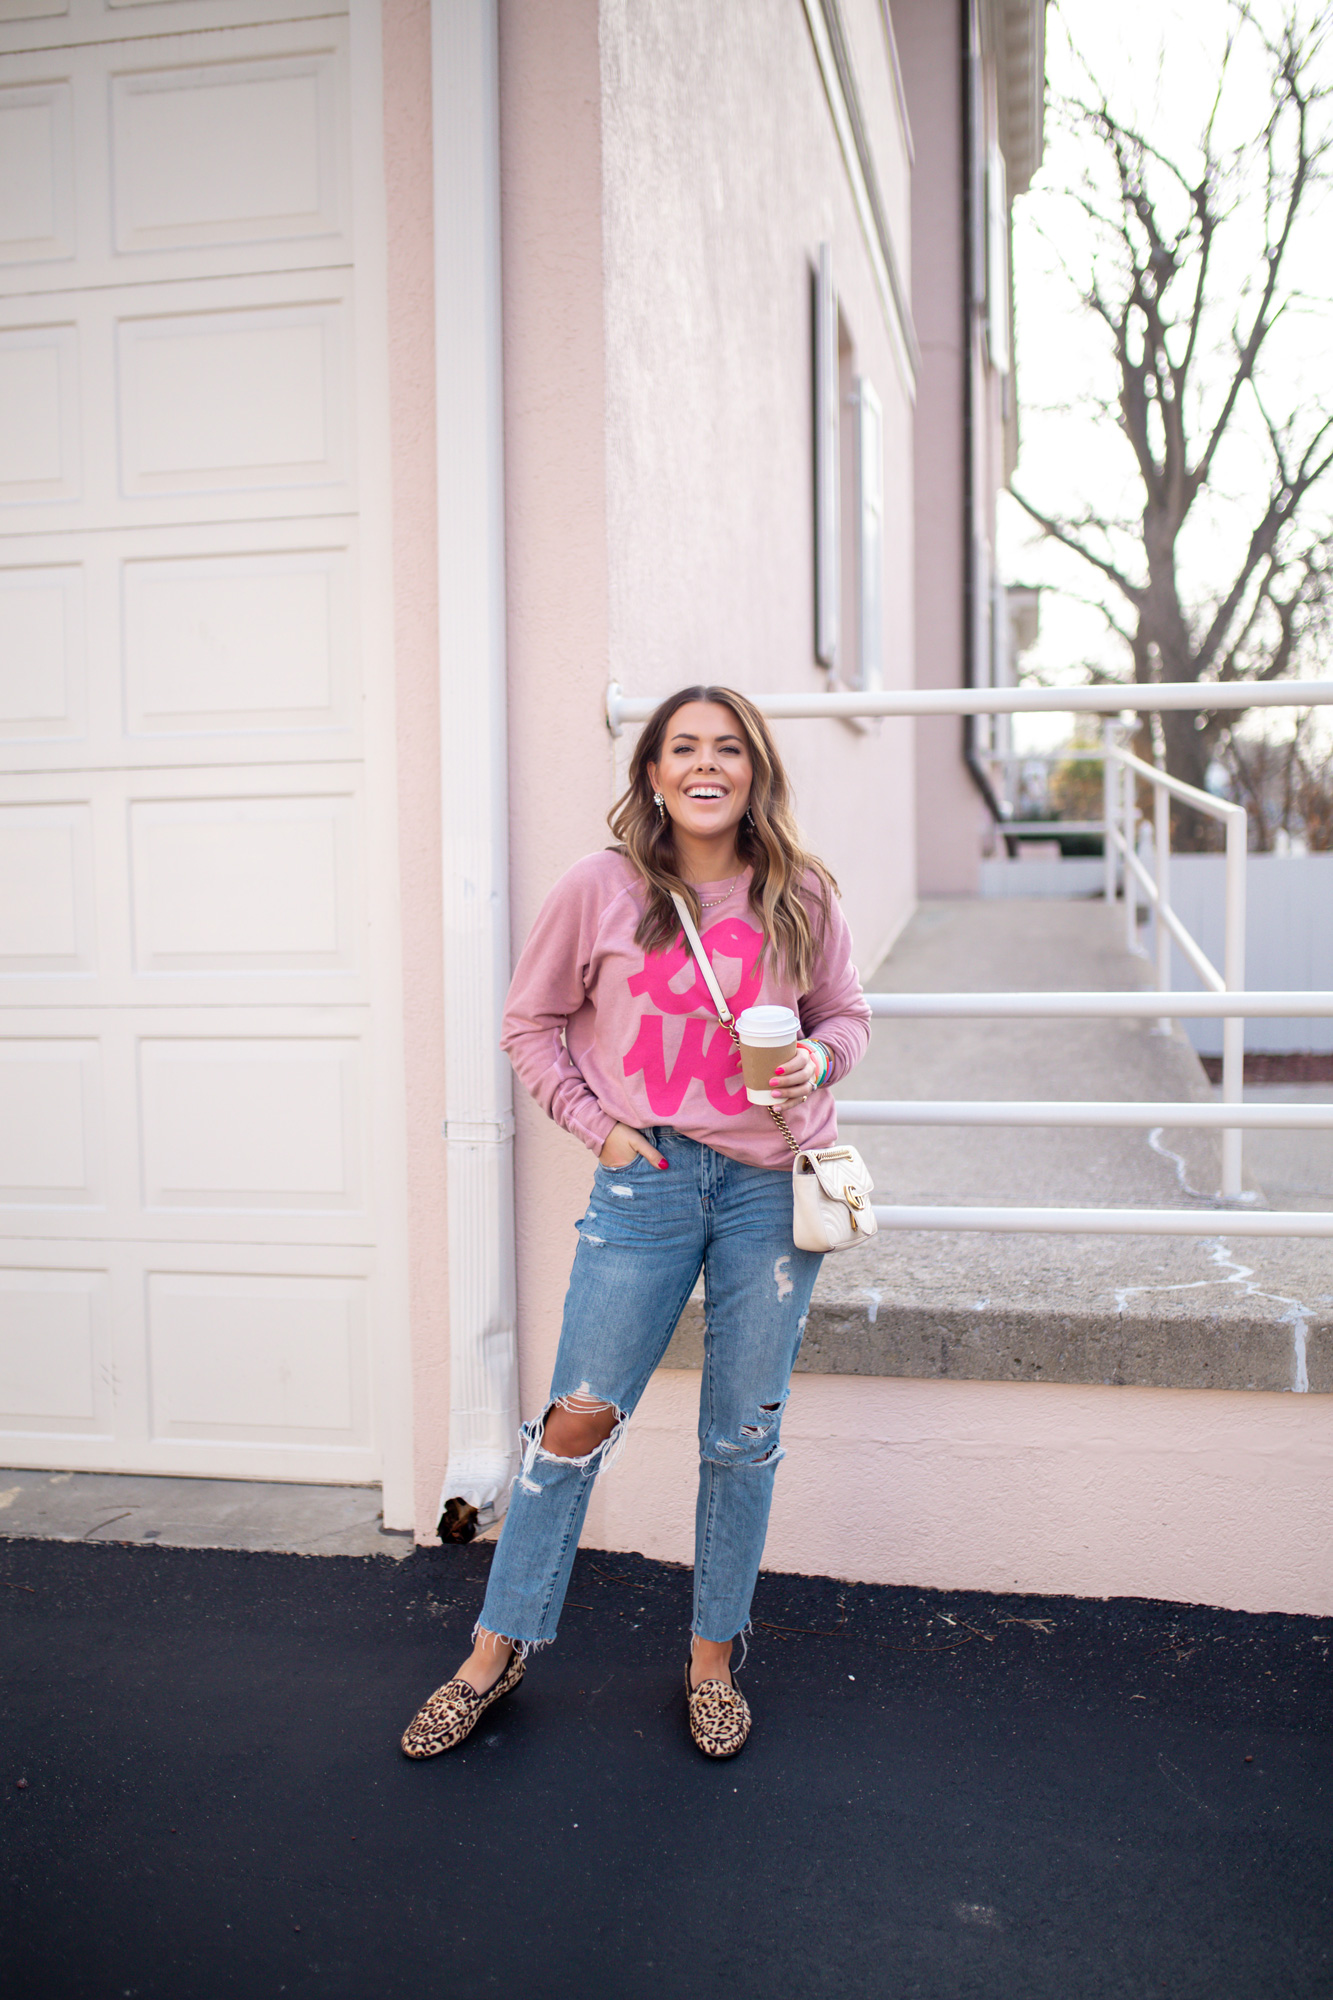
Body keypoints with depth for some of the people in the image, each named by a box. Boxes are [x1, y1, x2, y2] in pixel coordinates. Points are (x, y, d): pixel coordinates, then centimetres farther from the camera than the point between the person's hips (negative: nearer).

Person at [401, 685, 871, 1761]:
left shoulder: (801, 896, 1)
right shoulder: (600, 888, -4)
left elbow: (846, 1014, 13)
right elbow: (531, 1022, 6)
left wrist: (819, 1058, -9)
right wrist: (597, 1123, -2)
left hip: (771, 1184, 2)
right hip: (647, 1179, -1)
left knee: (744, 1435, 10)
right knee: (581, 1414, 2)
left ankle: (714, 1657, 30)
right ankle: (500, 1648, 21)